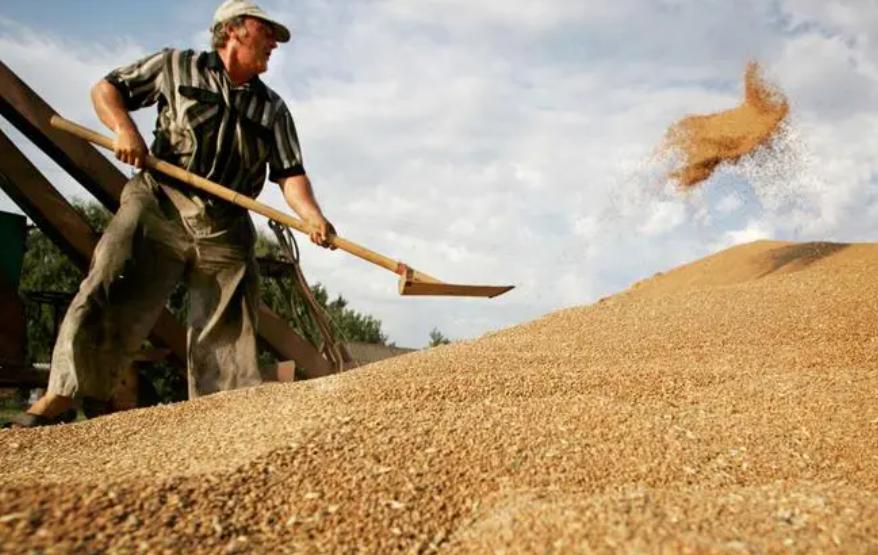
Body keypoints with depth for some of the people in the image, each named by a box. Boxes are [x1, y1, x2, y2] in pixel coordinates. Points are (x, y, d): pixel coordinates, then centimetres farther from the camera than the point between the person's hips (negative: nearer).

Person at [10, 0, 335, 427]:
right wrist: (123, 127, -7)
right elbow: (106, 89, 15)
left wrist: (312, 217, -16)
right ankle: (61, 395, 1)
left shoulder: (273, 110, 14)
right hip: (160, 205, -2)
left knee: (227, 332, 1)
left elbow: (291, 175, 4)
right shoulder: (176, 66, 10)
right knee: (108, 296, -10)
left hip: (226, 229, 3)